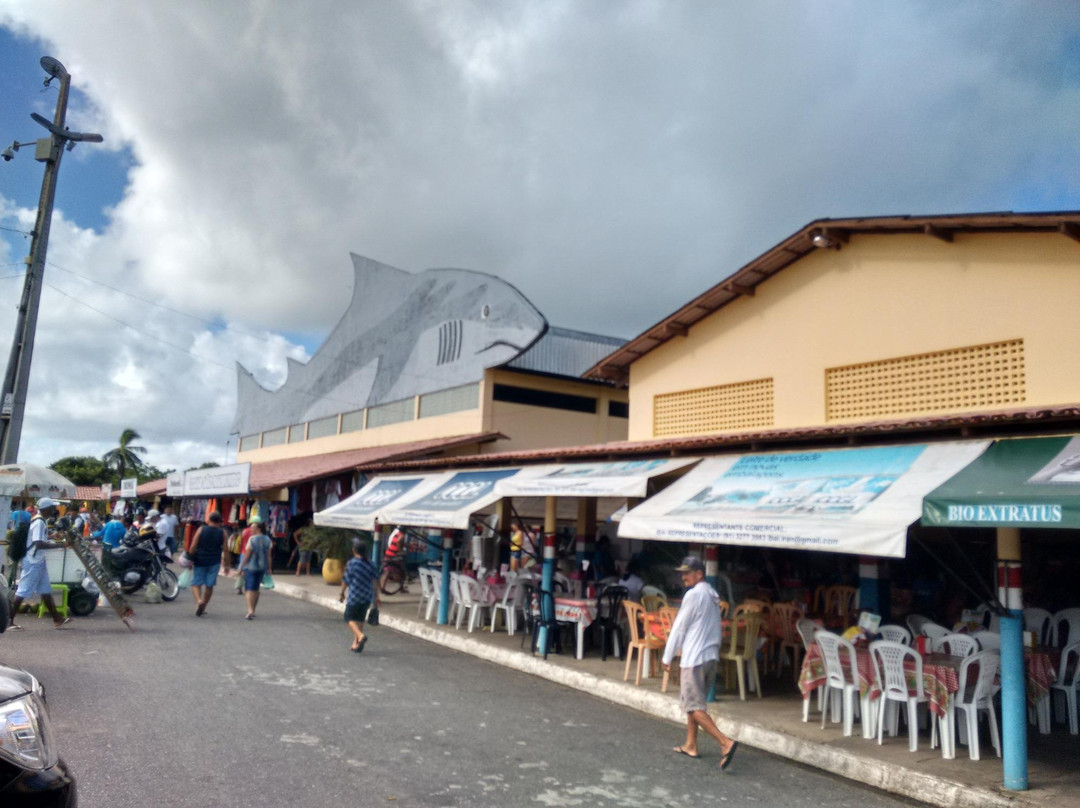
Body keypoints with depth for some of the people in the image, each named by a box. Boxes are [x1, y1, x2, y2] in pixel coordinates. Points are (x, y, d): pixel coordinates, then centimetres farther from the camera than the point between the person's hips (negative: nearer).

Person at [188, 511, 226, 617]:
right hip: (214, 563, 1)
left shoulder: (201, 530, -2)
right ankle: (203, 608, 16)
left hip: (200, 561, -1)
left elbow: (193, 546, -6)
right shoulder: (222, 533, 0)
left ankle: (199, 601, -20)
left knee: (196, 583, 5)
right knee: (209, 585, 10)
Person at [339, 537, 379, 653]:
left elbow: (345, 581, -6)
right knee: (360, 619, 15)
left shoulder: (351, 563, -9)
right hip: (367, 597, 5)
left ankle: (360, 635, -20)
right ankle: (356, 643, 17)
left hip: (354, 595, -5)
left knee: (350, 618, 4)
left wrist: (342, 594, 6)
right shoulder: (370, 564, 4)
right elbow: (374, 582, 4)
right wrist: (376, 597, 9)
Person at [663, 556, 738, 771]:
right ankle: (690, 745, 24)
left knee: (694, 707, -6)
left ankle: (726, 742, -16)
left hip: (694, 658, -9)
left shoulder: (694, 594, -14)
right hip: (711, 656, 9)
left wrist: (667, 658, -4)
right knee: (692, 703, 19)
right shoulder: (713, 596, 12)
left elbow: (679, 628, -11)